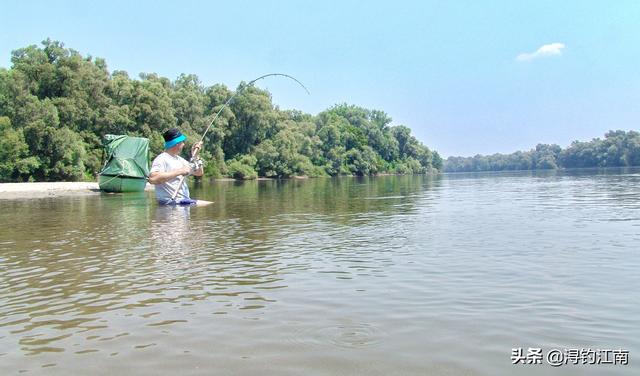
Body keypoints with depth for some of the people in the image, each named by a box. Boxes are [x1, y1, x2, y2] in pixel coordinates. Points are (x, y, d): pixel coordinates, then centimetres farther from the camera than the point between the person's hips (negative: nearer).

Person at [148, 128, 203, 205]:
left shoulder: (179, 159, 20)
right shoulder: (161, 159, -8)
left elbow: (199, 173, 28)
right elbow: (152, 179, -27)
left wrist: (195, 156, 12)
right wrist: (179, 171, -25)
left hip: (185, 200, 9)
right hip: (170, 202, -9)